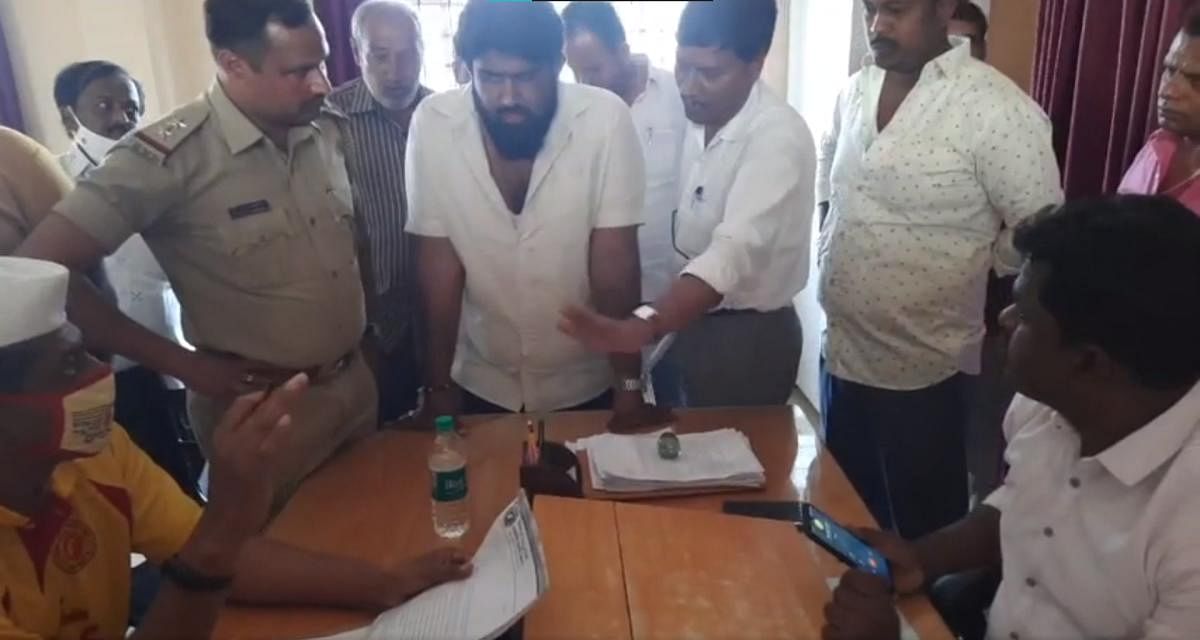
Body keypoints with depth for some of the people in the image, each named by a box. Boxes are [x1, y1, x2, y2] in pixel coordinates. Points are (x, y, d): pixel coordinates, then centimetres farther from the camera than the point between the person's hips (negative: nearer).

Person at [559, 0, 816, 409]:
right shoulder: (695, 116, -1)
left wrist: (640, 328, -52)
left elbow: (735, 250, -38)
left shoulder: (778, 136, -25)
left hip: (747, 335, -7)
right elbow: (691, 222, 3)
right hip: (689, 321, 7)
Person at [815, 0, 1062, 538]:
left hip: (922, 369, -6)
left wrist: (963, 272, -6)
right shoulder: (856, 90, 4)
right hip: (840, 351, 7)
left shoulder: (996, 107, -17)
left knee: (921, 532, 12)